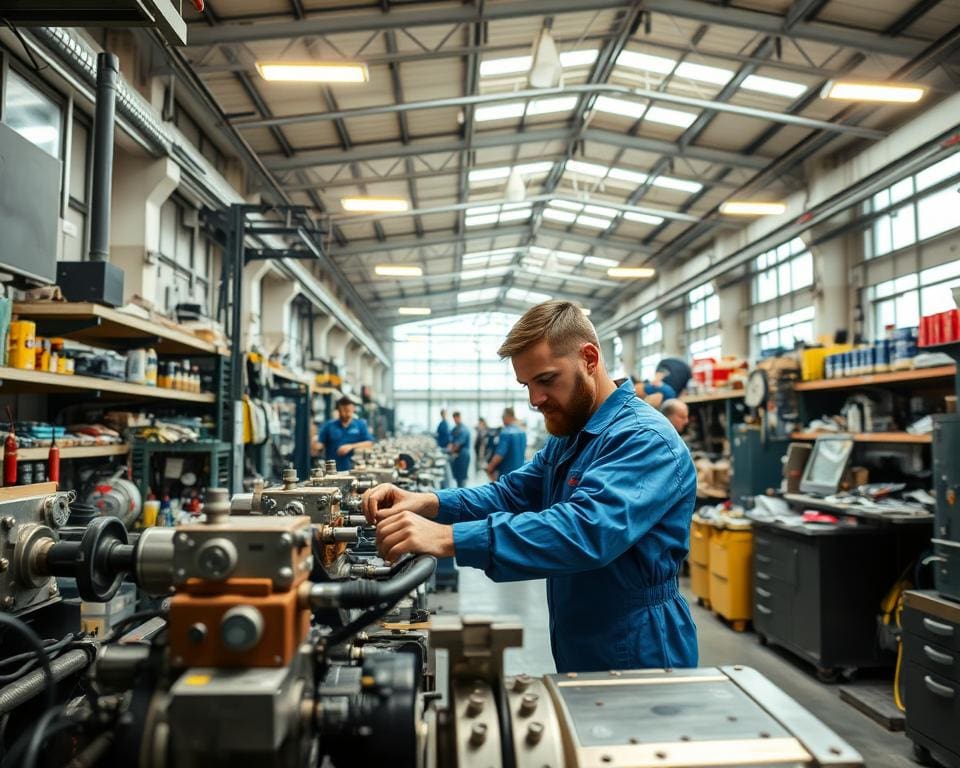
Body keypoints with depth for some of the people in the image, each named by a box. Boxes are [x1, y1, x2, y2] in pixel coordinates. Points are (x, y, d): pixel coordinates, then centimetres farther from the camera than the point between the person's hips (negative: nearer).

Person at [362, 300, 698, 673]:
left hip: (638, 663, -8)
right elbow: (512, 493, 3)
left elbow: (586, 529, -38)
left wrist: (448, 538, -43)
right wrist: (428, 503, -14)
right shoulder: (568, 435, 8)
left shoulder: (645, 439, -24)